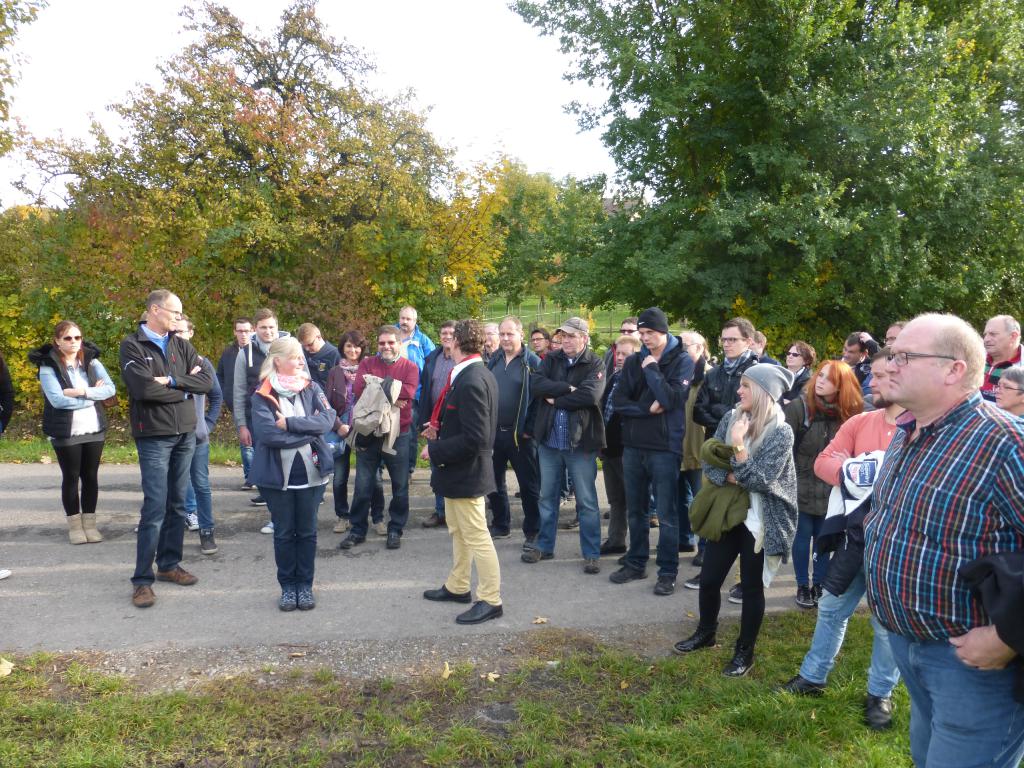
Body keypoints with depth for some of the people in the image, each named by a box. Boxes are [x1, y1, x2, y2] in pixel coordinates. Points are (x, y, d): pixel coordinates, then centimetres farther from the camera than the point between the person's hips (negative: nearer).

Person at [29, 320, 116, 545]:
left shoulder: (91, 360, 4)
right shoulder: (48, 365, -7)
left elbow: (110, 388, -7)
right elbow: (57, 399, -19)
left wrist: (83, 392, -21)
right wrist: (94, 395, -14)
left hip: (94, 430, 3)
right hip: (65, 432, -3)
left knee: (91, 476, 8)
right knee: (71, 477, 6)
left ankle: (90, 523, 18)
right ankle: (74, 525, 17)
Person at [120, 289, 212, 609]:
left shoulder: (181, 345, 10)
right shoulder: (132, 346, -6)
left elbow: (206, 381, 0)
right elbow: (144, 388, -20)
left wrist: (172, 381, -14)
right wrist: (184, 388, -8)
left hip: (186, 434, 6)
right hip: (154, 436, -6)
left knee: (177, 504, 11)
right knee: (155, 507, -8)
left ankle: (169, 565, 24)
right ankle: (142, 579, 1)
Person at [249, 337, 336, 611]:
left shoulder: (312, 388, 3)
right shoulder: (262, 395, -5)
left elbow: (328, 419, -12)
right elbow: (266, 434, -19)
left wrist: (290, 423, -19)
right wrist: (308, 432, -14)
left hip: (311, 471, 2)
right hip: (277, 474, -2)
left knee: (307, 531, 11)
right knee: (284, 532, 10)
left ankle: (305, 585, 24)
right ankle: (288, 586, 24)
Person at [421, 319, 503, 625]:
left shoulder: (470, 382, -25)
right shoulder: (480, 374, 6)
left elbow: (474, 438, -28)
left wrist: (435, 450, -19)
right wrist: (440, 429, 6)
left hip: (466, 472, -11)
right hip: (458, 471, 11)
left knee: (476, 536, 1)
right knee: (458, 531, 22)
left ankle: (490, 600, 12)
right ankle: (457, 586, 37)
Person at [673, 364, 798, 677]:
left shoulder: (781, 432, -15)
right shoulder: (731, 418, 1)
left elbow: (760, 479, -20)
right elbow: (709, 463, -1)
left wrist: (738, 444, -23)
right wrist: (735, 478, -17)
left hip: (760, 521, -5)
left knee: (751, 587, 8)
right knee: (708, 579, 12)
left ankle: (745, 651, 25)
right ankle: (706, 632, 37)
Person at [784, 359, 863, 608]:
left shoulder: (848, 414, -1)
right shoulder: (799, 407, -11)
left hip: (830, 490, 2)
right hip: (801, 486, -2)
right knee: (803, 536, 6)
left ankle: (818, 584, 25)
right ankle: (803, 586, 20)